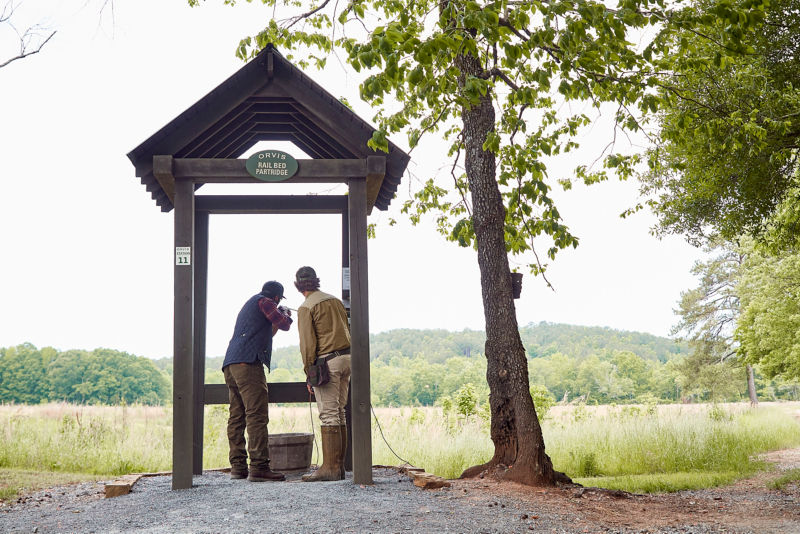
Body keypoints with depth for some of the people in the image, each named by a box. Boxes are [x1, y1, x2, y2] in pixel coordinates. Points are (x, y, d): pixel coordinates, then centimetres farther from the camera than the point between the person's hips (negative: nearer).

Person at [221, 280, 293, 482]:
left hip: (230, 365, 10)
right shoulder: (263, 301, 4)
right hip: (247, 363, -10)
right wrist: (286, 314, 19)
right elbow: (284, 324, -2)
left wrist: (277, 319, 42)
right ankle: (259, 467, -17)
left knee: (237, 416, 8)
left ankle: (238, 465, 8)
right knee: (257, 415, -13)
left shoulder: (249, 305, 32)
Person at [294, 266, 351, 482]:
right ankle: (339, 465, 12)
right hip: (346, 357, 7)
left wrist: (309, 373, -5)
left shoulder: (306, 307, -6)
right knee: (339, 413, 10)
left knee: (328, 415, -7)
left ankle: (330, 467, -7)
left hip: (327, 361, -7)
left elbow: (308, 343, -9)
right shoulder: (335, 300, 16)